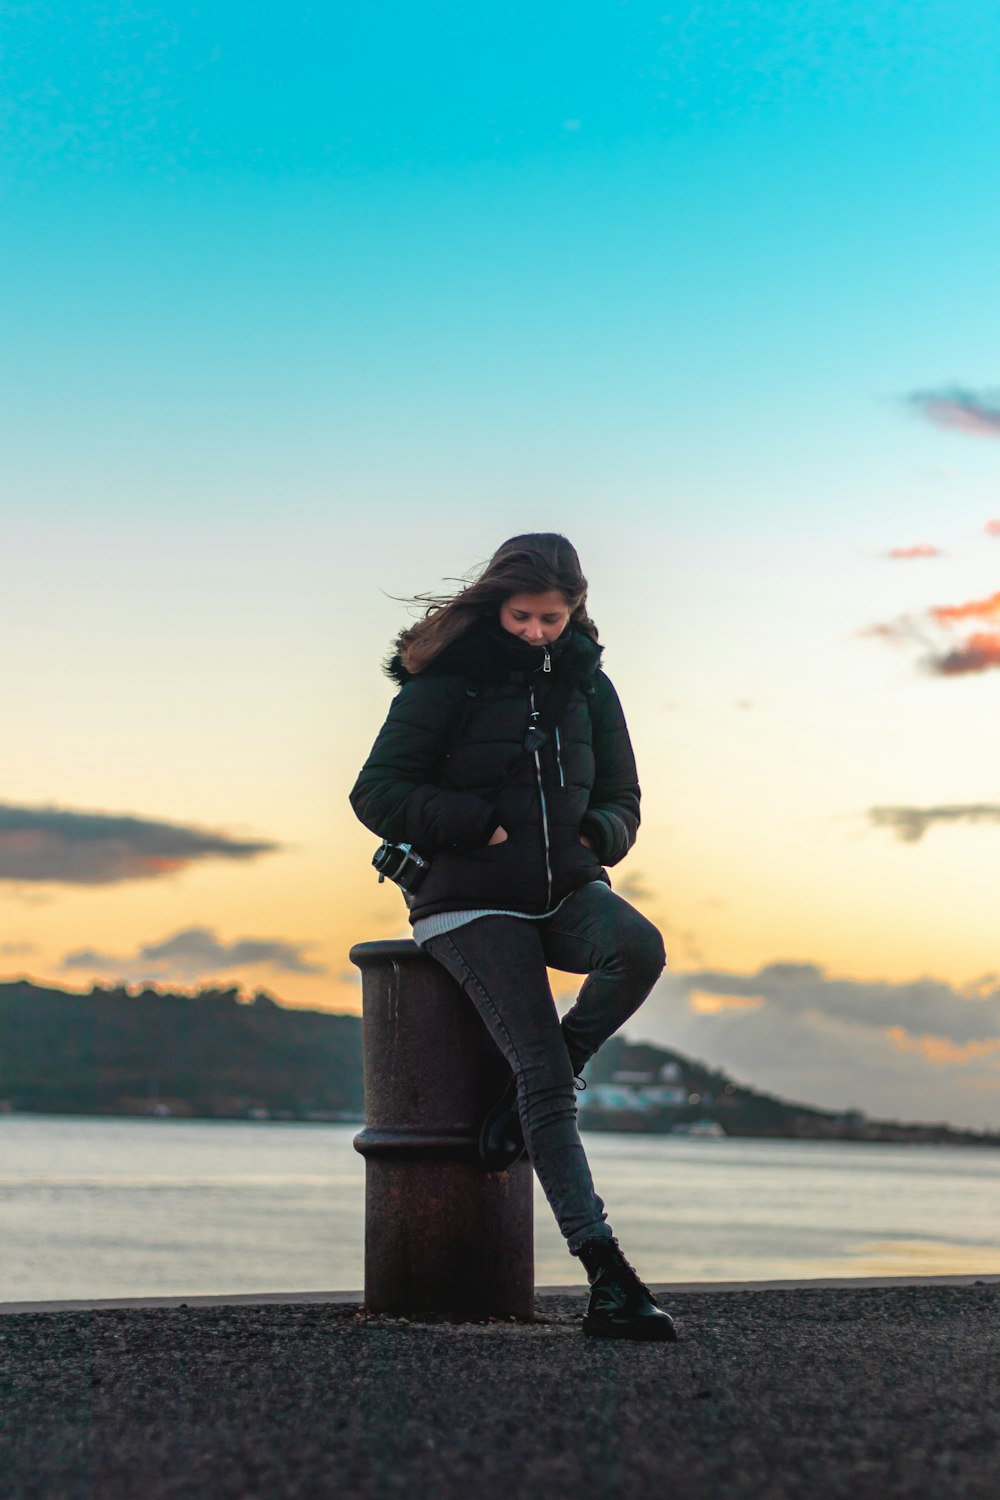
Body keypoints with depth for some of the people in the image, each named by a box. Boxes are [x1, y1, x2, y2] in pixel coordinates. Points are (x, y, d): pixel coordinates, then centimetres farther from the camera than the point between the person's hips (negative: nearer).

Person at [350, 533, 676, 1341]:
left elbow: (621, 803, 18)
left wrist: (592, 834, -6)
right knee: (546, 1075, -20)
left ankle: (529, 1092, -7)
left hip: (568, 890, 5)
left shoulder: (587, 686, 10)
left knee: (639, 947, -32)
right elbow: (377, 794, -7)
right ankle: (608, 1278, -21)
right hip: (472, 903, -4)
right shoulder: (443, 683, -4)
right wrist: (486, 826, -16)